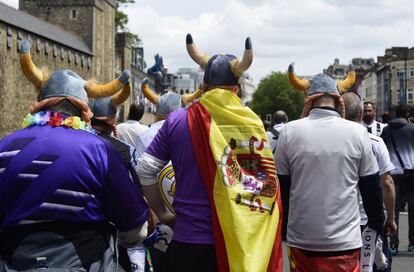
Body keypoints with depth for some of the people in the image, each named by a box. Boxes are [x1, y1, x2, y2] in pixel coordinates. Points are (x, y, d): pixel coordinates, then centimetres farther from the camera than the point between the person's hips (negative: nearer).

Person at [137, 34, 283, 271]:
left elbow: (146, 169, -4)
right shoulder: (252, 123, -6)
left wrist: (161, 212, 8)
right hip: (240, 244, 0)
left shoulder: (178, 120, -4)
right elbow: (267, 185, -5)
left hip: (188, 242, 0)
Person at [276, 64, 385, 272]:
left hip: (301, 240, 1)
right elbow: (371, 187, 2)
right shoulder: (357, 132, -5)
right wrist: (377, 223, 17)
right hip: (344, 240, -1)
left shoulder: (290, 131, -6)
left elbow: (280, 184, 1)